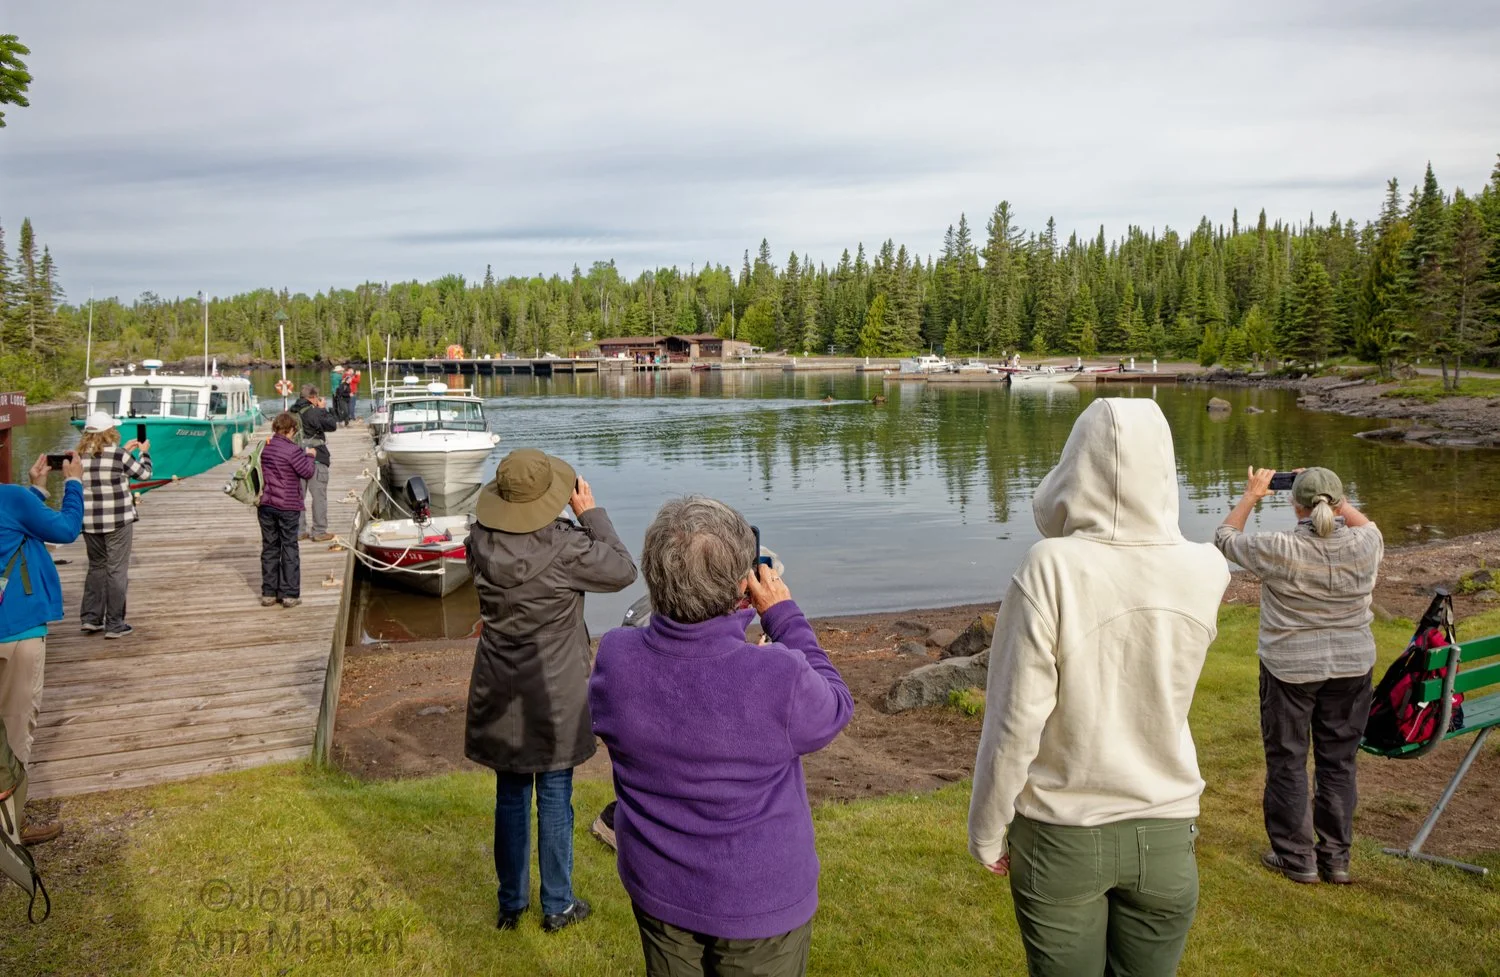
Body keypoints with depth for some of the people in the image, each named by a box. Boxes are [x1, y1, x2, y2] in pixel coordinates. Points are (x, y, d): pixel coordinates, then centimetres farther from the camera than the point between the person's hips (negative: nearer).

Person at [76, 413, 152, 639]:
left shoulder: (80, 456, 2)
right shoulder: (118, 454, -12)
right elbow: (144, 474, 2)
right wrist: (144, 452, 18)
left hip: (90, 522, 5)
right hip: (118, 521, -5)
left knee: (96, 568, 20)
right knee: (117, 571, 2)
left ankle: (91, 618, 19)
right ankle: (114, 624, 6)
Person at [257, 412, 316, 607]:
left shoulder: (265, 448, 4)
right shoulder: (292, 450, -16)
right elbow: (307, 472, -11)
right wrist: (309, 456, 7)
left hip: (266, 505, 5)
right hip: (287, 507, -5)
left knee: (269, 547, 11)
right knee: (289, 548, 3)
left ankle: (268, 593, 14)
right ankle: (289, 594, 4)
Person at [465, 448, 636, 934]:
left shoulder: (480, 541, -8)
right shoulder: (565, 545, -23)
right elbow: (623, 570, -10)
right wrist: (590, 512, -5)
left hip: (499, 693, 4)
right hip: (553, 693, -4)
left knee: (510, 797, 17)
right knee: (554, 798, 11)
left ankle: (511, 903, 30)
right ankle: (557, 906, 25)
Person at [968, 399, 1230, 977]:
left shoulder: (1051, 569, -21)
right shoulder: (1205, 573, -10)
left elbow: (1015, 721, -17)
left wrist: (987, 831, -3)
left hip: (1061, 837, -3)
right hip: (1165, 835, 3)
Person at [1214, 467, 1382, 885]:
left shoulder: (1278, 550, -20)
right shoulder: (1363, 545, -12)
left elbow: (1226, 537, -2)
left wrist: (1250, 496, 10)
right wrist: (1335, 499, 18)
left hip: (1290, 668, -3)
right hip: (1351, 667, 3)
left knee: (1287, 761, 10)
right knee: (1339, 761, 14)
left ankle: (1296, 857, 18)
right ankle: (1336, 858, 24)